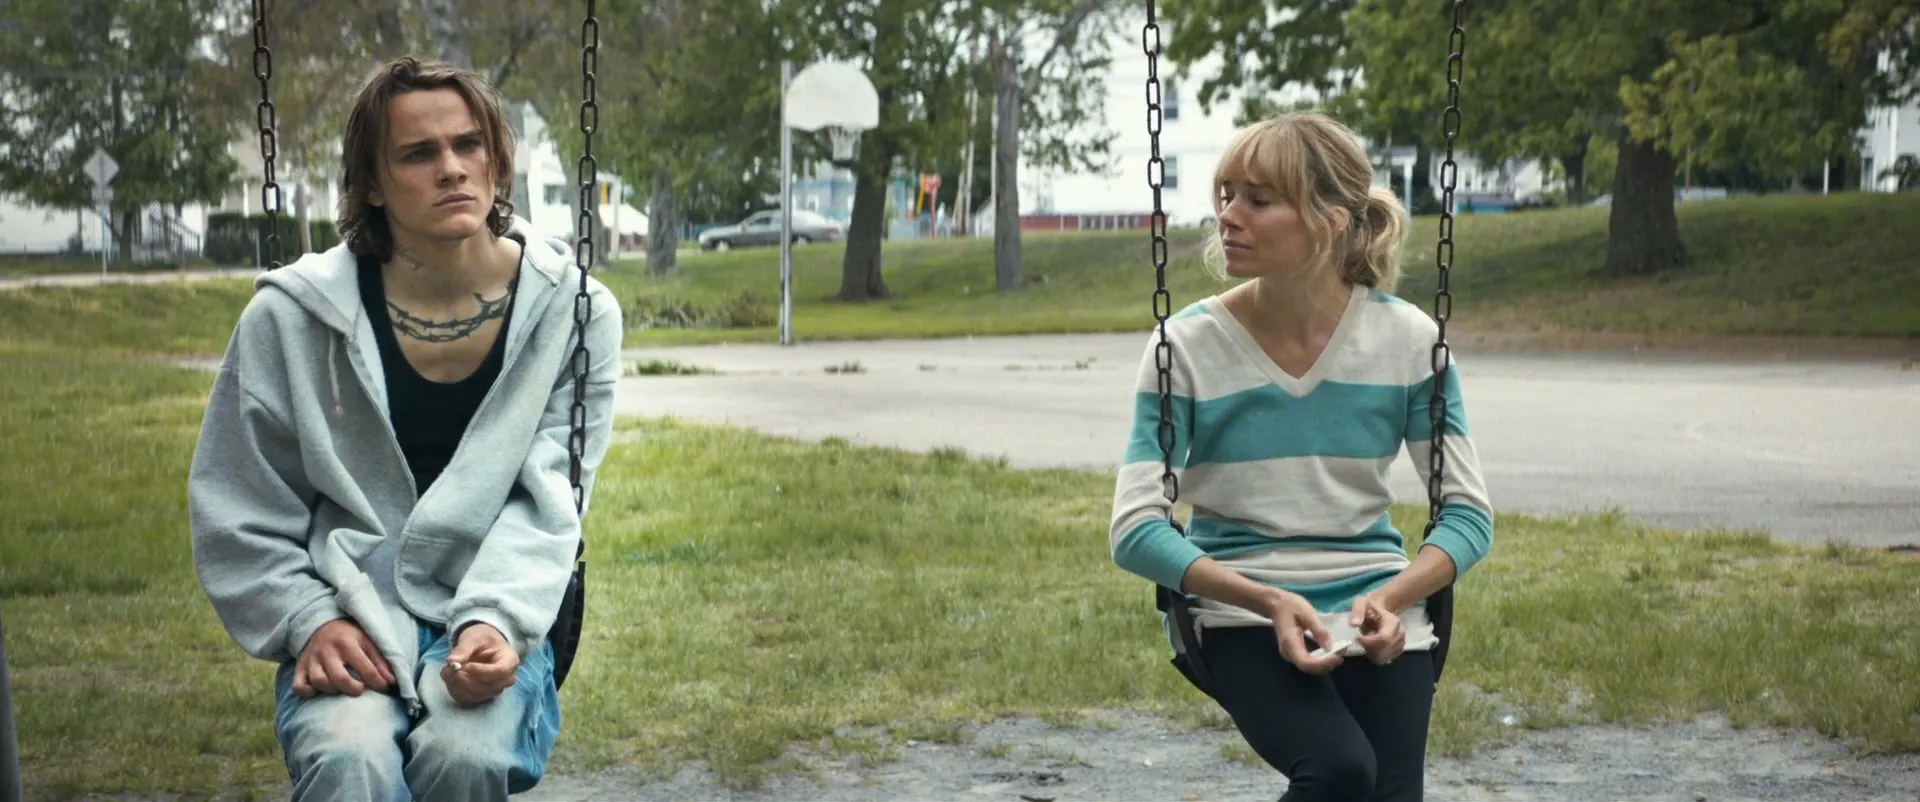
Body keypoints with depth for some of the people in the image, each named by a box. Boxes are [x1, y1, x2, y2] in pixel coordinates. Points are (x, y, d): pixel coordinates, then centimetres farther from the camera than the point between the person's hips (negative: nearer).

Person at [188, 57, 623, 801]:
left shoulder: (573, 311, 0)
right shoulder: (292, 317, -1)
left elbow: (546, 499, -5)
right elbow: (236, 516, 7)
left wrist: (495, 619, -21)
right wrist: (309, 622, -7)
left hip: (493, 610, 1)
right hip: (348, 617, 0)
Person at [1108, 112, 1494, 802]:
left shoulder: (1406, 339, -2)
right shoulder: (1189, 345, -7)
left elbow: (1468, 513, 1)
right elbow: (1135, 529, -10)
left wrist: (1391, 598, -17)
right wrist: (1270, 601, -22)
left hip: (1376, 614, 2)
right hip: (1242, 616, -2)